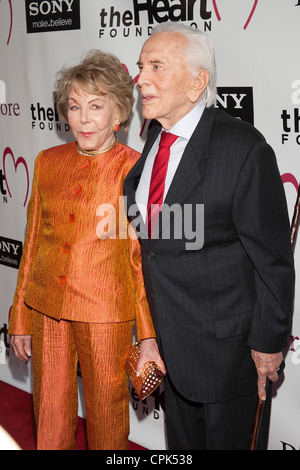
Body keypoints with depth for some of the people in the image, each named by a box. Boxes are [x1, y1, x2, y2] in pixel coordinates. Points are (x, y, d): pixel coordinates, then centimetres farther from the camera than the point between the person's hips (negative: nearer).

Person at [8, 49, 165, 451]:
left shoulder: (137, 169, -8)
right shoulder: (48, 162, 4)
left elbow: (143, 257, -5)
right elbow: (33, 242, 10)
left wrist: (149, 335, -7)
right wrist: (20, 319, 12)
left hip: (106, 315, -3)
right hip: (47, 309, 4)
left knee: (107, 421, 12)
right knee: (50, 418, 14)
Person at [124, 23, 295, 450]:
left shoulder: (244, 148, -21)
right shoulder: (154, 138, 2)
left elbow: (272, 257, -17)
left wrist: (268, 342, -14)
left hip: (228, 342, -6)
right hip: (168, 337, 7)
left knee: (230, 440, 12)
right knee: (183, 442, 23)